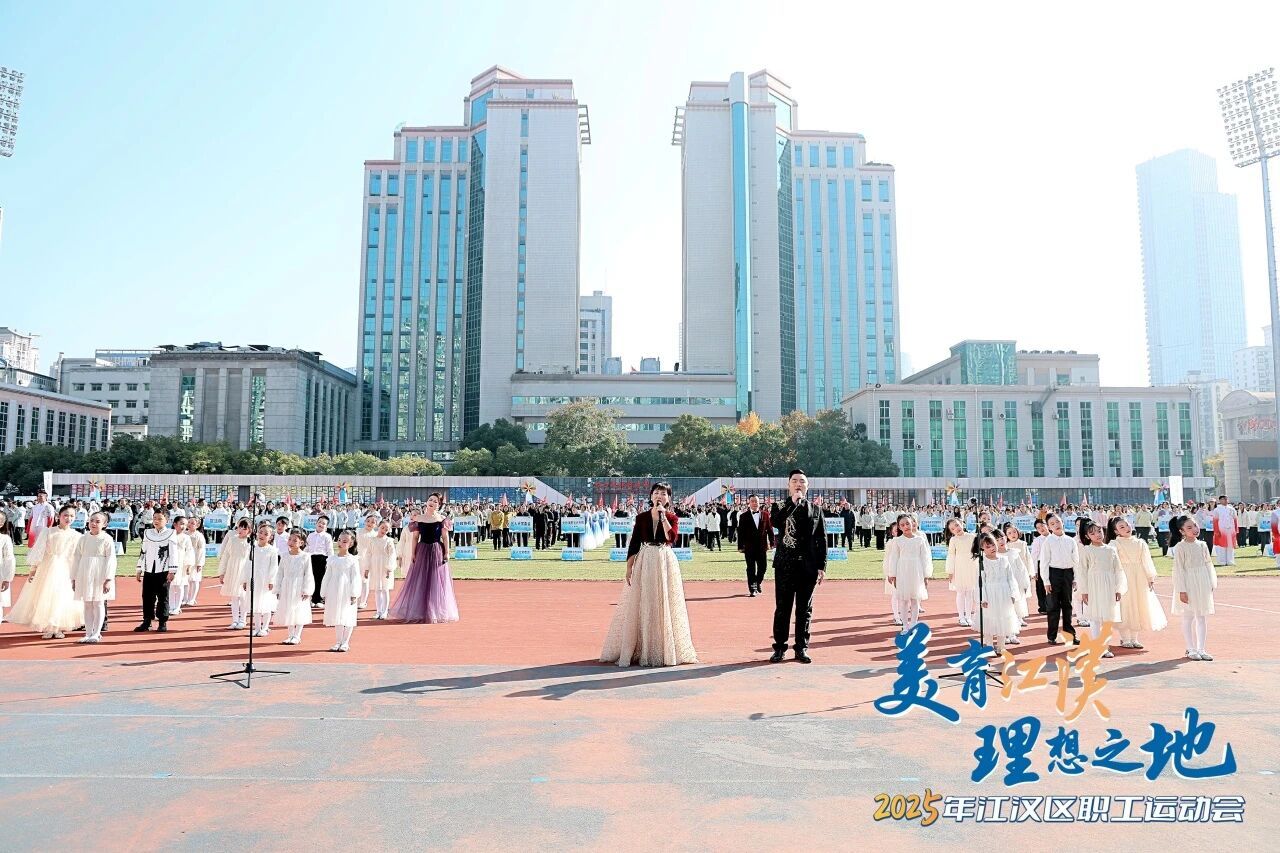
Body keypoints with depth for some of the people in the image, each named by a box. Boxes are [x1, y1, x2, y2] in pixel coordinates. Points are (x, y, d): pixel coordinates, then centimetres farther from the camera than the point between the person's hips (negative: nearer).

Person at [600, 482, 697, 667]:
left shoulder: (672, 518, 4)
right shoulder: (641, 518, 6)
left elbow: (671, 537, -15)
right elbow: (633, 544, 4)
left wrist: (663, 516, -13)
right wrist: (629, 568, -3)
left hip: (665, 562, -1)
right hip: (644, 562, 1)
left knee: (664, 606, 1)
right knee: (640, 607, 2)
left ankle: (665, 650, 11)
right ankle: (639, 650, 11)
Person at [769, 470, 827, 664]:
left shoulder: (815, 510, 9)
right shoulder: (781, 507, 4)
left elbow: (822, 540, 8)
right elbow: (775, 521, -21)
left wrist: (822, 567, 2)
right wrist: (793, 502, -19)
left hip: (808, 566, 2)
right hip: (785, 565, -1)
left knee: (805, 609, 7)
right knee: (782, 608, 3)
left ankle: (801, 648, 16)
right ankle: (779, 648, 12)